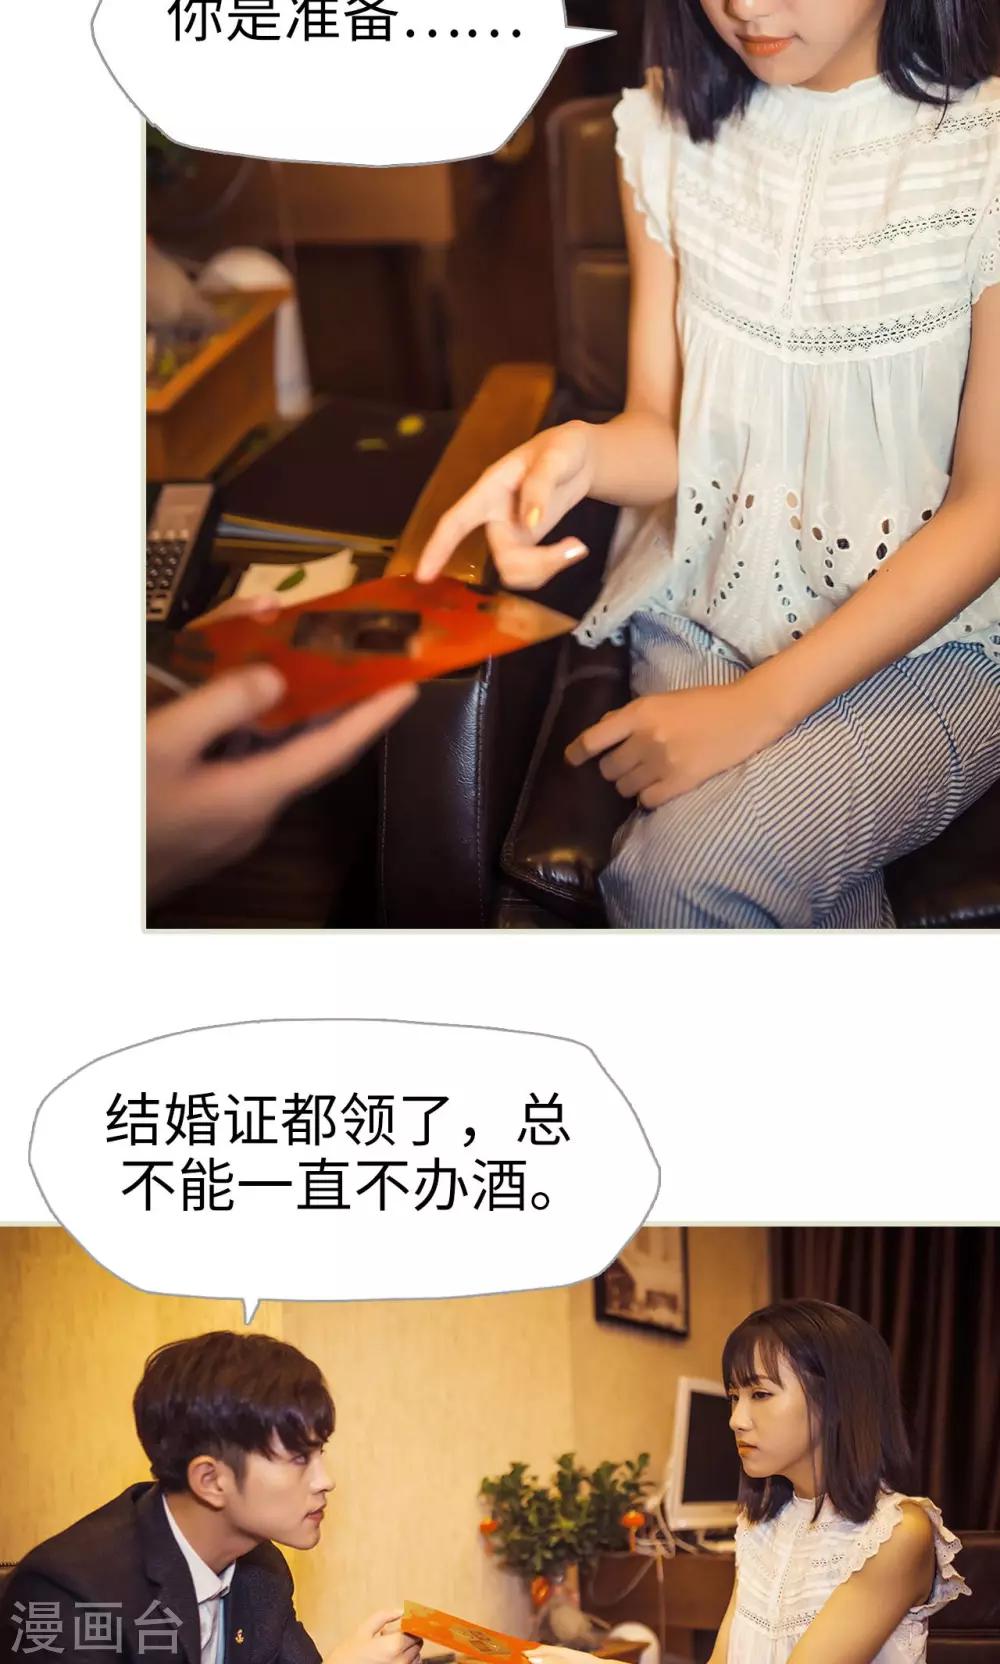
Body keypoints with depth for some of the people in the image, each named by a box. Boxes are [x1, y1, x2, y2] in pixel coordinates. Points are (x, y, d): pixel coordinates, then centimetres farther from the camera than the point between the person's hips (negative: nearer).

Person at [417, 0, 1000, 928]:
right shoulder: (668, 129, -1)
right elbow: (666, 433, 3)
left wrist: (757, 706, -18)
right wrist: (578, 453, -23)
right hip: (701, 611, 3)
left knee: (686, 871, -28)